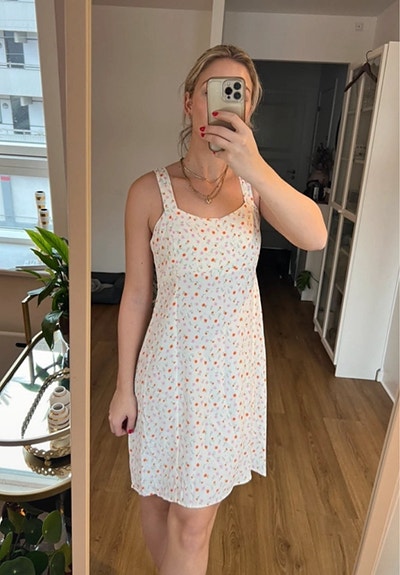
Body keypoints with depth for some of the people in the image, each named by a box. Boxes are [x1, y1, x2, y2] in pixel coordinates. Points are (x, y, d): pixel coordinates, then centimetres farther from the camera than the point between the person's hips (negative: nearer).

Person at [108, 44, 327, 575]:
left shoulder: (255, 183, -1)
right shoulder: (150, 191, -9)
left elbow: (315, 237, -20)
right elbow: (135, 295, -5)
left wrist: (254, 167, -33)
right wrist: (124, 387, -1)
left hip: (233, 369, 2)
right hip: (169, 365, -1)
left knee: (194, 519, 15)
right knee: (159, 497, 21)